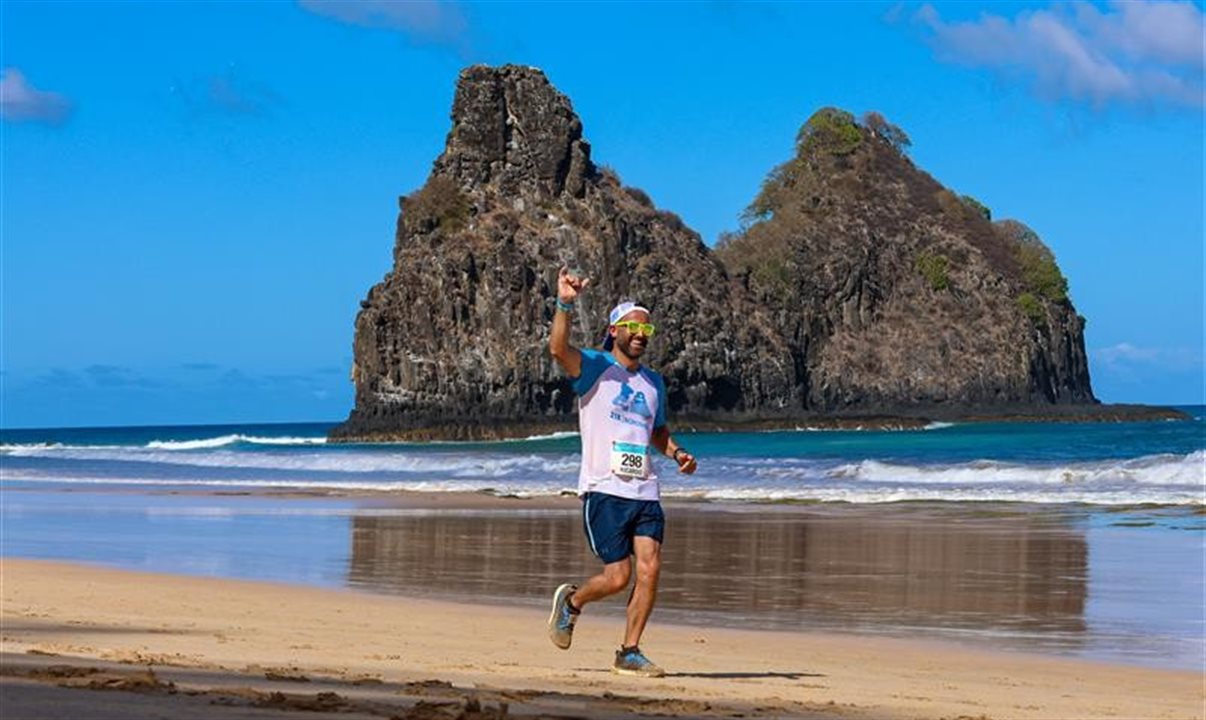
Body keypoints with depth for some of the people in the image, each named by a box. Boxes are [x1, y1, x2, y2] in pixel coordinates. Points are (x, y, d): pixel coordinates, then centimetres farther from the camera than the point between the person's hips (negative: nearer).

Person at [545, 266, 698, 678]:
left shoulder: (654, 383, 19)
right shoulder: (595, 367, 0)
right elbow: (558, 348, -20)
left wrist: (677, 453, 12)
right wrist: (565, 304, -33)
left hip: (645, 492, 5)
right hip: (604, 489, -5)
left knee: (649, 569, -8)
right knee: (618, 576, -7)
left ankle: (629, 653, 2)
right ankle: (572, 602, 24)